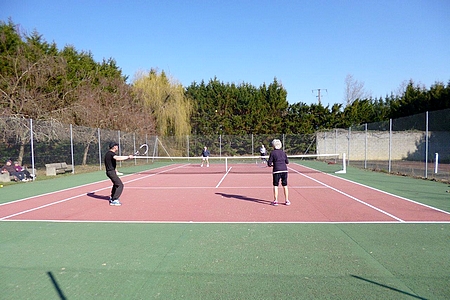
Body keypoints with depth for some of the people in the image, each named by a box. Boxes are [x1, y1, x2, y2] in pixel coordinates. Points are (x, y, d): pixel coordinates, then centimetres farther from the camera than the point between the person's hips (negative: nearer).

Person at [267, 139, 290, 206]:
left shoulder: (272, 153, -3)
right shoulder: (283, 152, 9)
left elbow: (269, 164, -4)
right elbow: (287, 161, 14)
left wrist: (272, 165, 16)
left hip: (276, 171, -3)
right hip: (284, 170, 4)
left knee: (275, 186, 5)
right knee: (285, 185, 10)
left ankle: (275, 201, 5)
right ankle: (287, 200, 15)